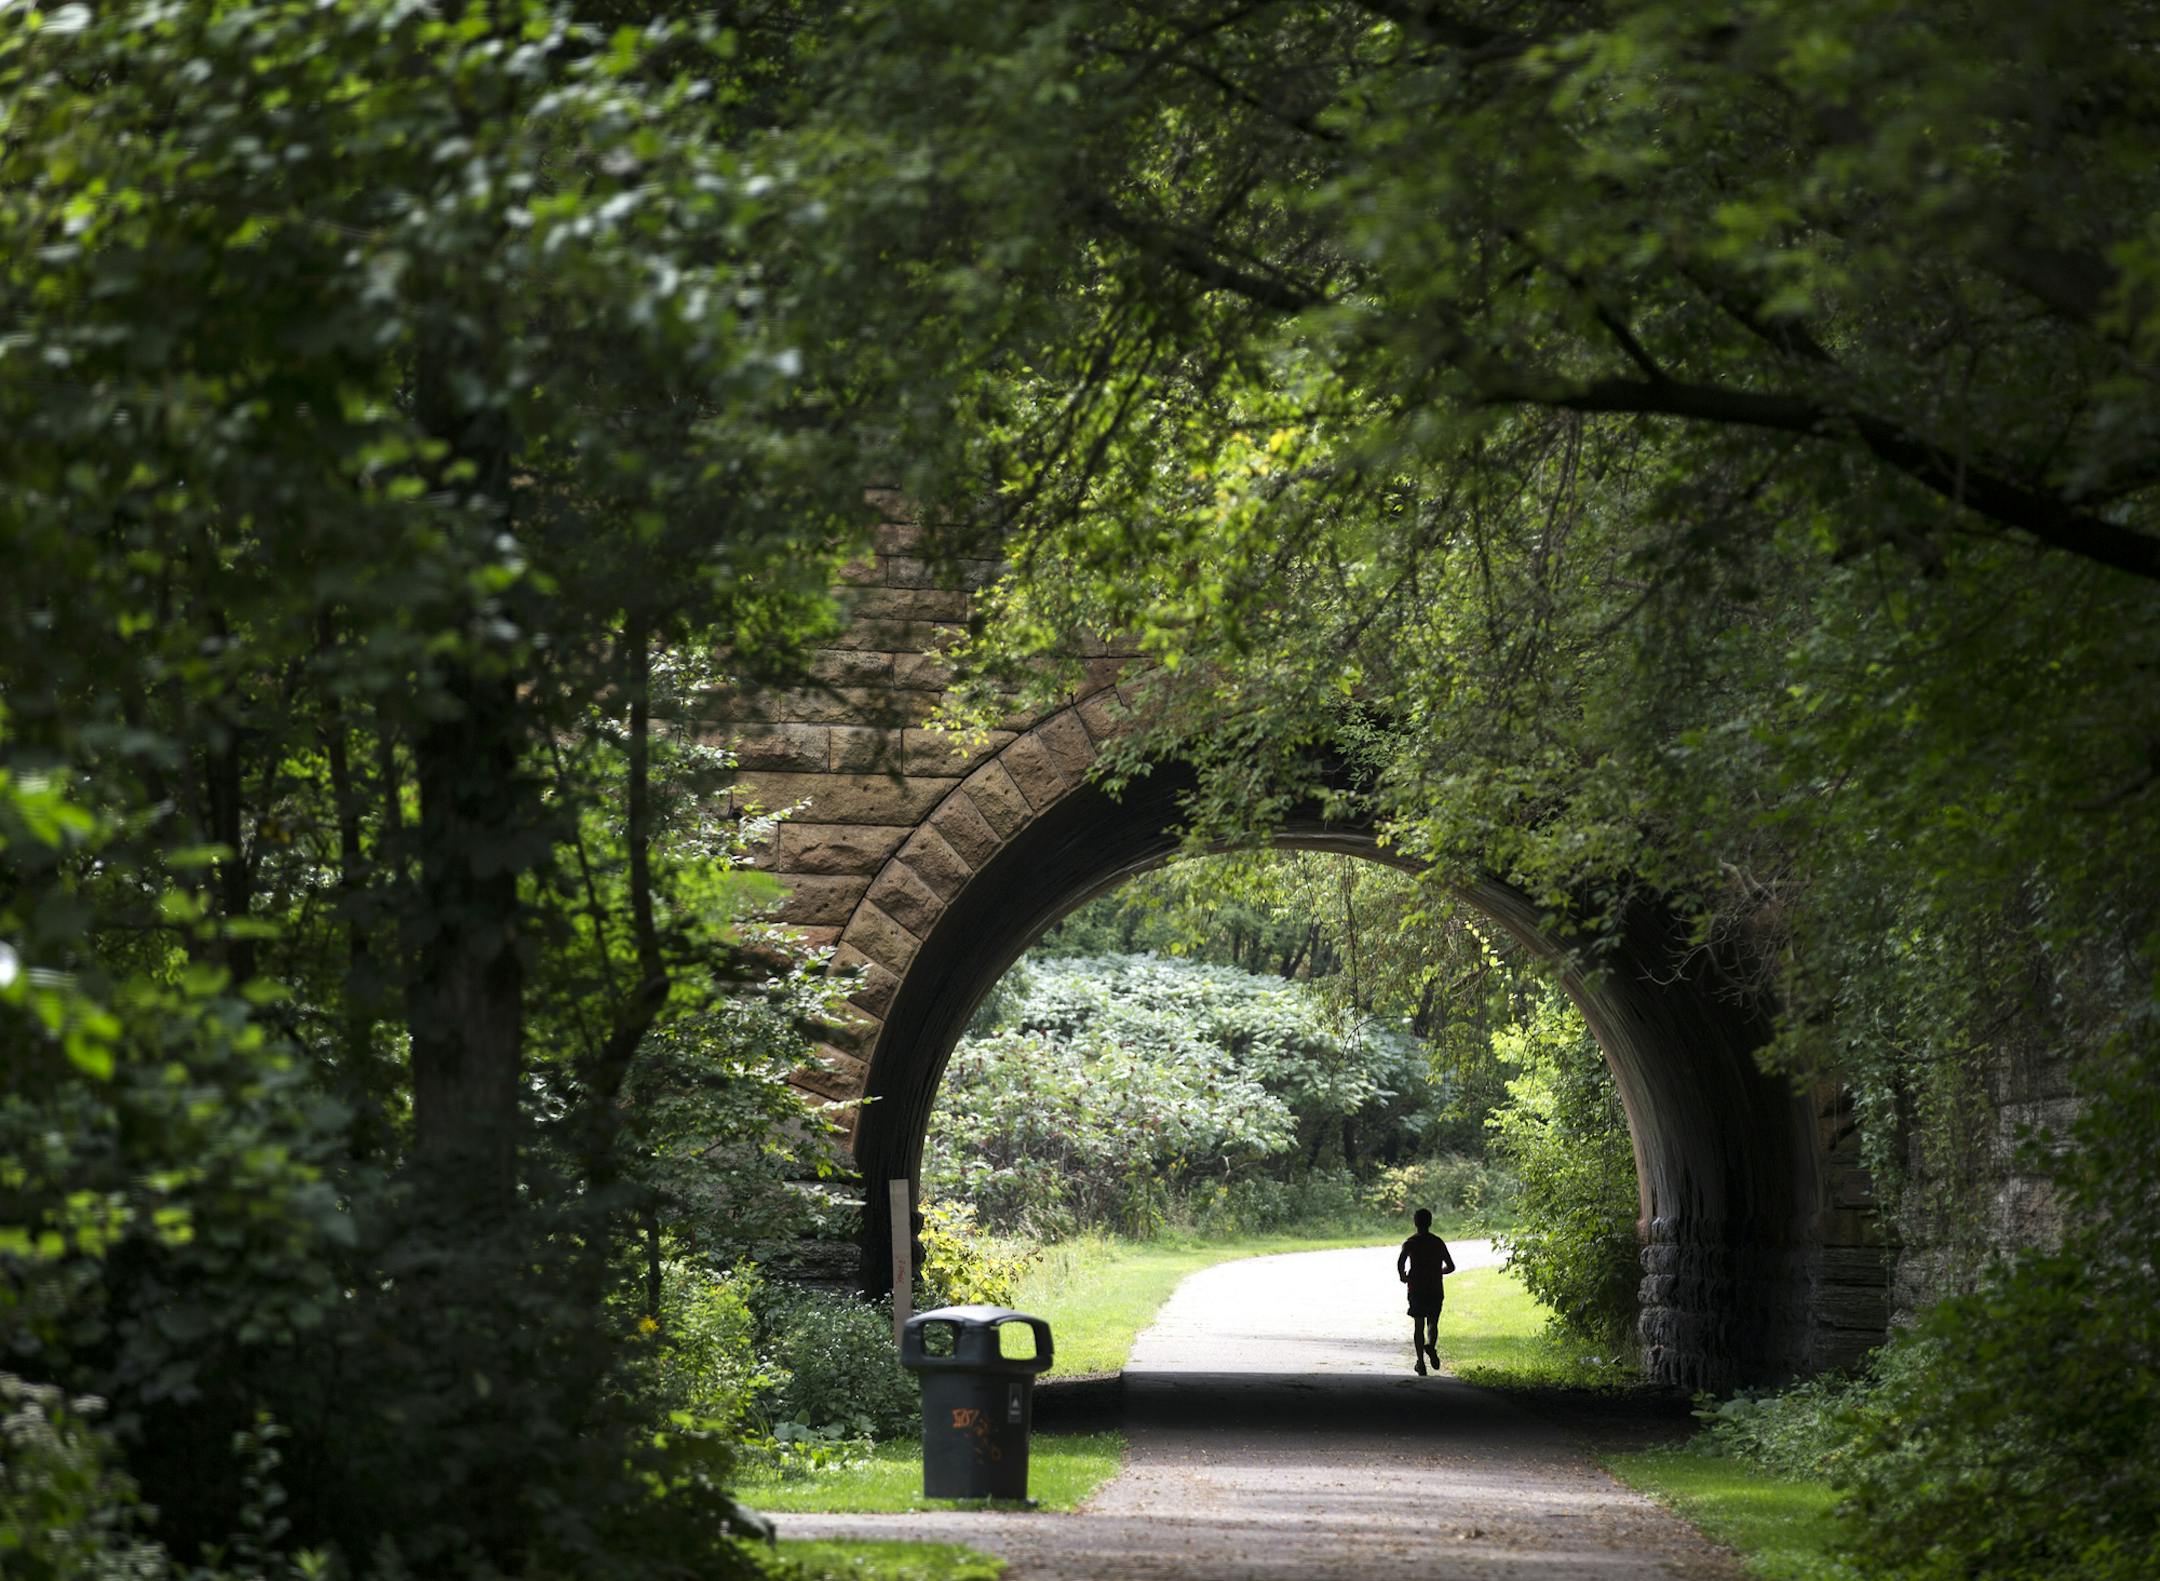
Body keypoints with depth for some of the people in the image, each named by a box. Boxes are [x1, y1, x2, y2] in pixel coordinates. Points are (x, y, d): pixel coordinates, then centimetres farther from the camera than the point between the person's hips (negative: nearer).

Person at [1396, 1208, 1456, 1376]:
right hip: (1435, 1290, 1)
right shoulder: (1438, 1242, 4)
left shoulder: (1410, 1243, -2)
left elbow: (1400, 1263, -17)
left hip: (1416, 1290, -1)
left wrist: (1403, 1276, 3)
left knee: (1418, 1326, 7)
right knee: (1433, 1323, 12)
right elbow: (1450, 1267, 6)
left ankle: (1421, 1361, 0)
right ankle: (1431, 1346, -20)